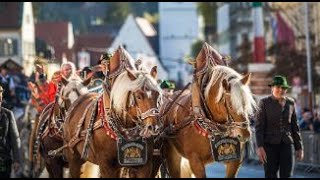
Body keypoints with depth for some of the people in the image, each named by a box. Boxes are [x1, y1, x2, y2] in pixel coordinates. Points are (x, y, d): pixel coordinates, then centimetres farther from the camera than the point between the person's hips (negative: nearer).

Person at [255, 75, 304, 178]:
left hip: (286, 145, 3)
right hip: (270, 145, -3)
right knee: (271, 176, -1)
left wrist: (299, 147, 8)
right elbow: (259, 126, -9)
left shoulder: (290, 103, 7)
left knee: (287, 176, -7)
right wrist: (259, 147, -20)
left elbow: (294, 127, 11)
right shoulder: (264, 103, -4)